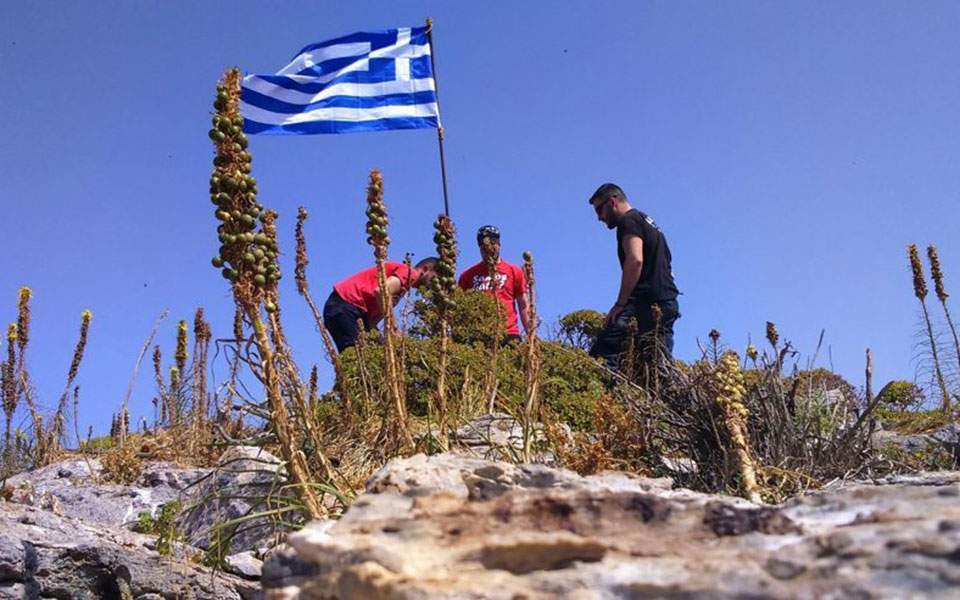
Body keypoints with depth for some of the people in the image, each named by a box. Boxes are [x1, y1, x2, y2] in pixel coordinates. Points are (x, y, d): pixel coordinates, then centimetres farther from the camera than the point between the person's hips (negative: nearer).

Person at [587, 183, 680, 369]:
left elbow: (635, 260, -18)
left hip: (645, 301, -10)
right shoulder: (649, 224, 29)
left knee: (602, 355, -20)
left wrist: (619, 304, -20)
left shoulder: (629, 221, -1)